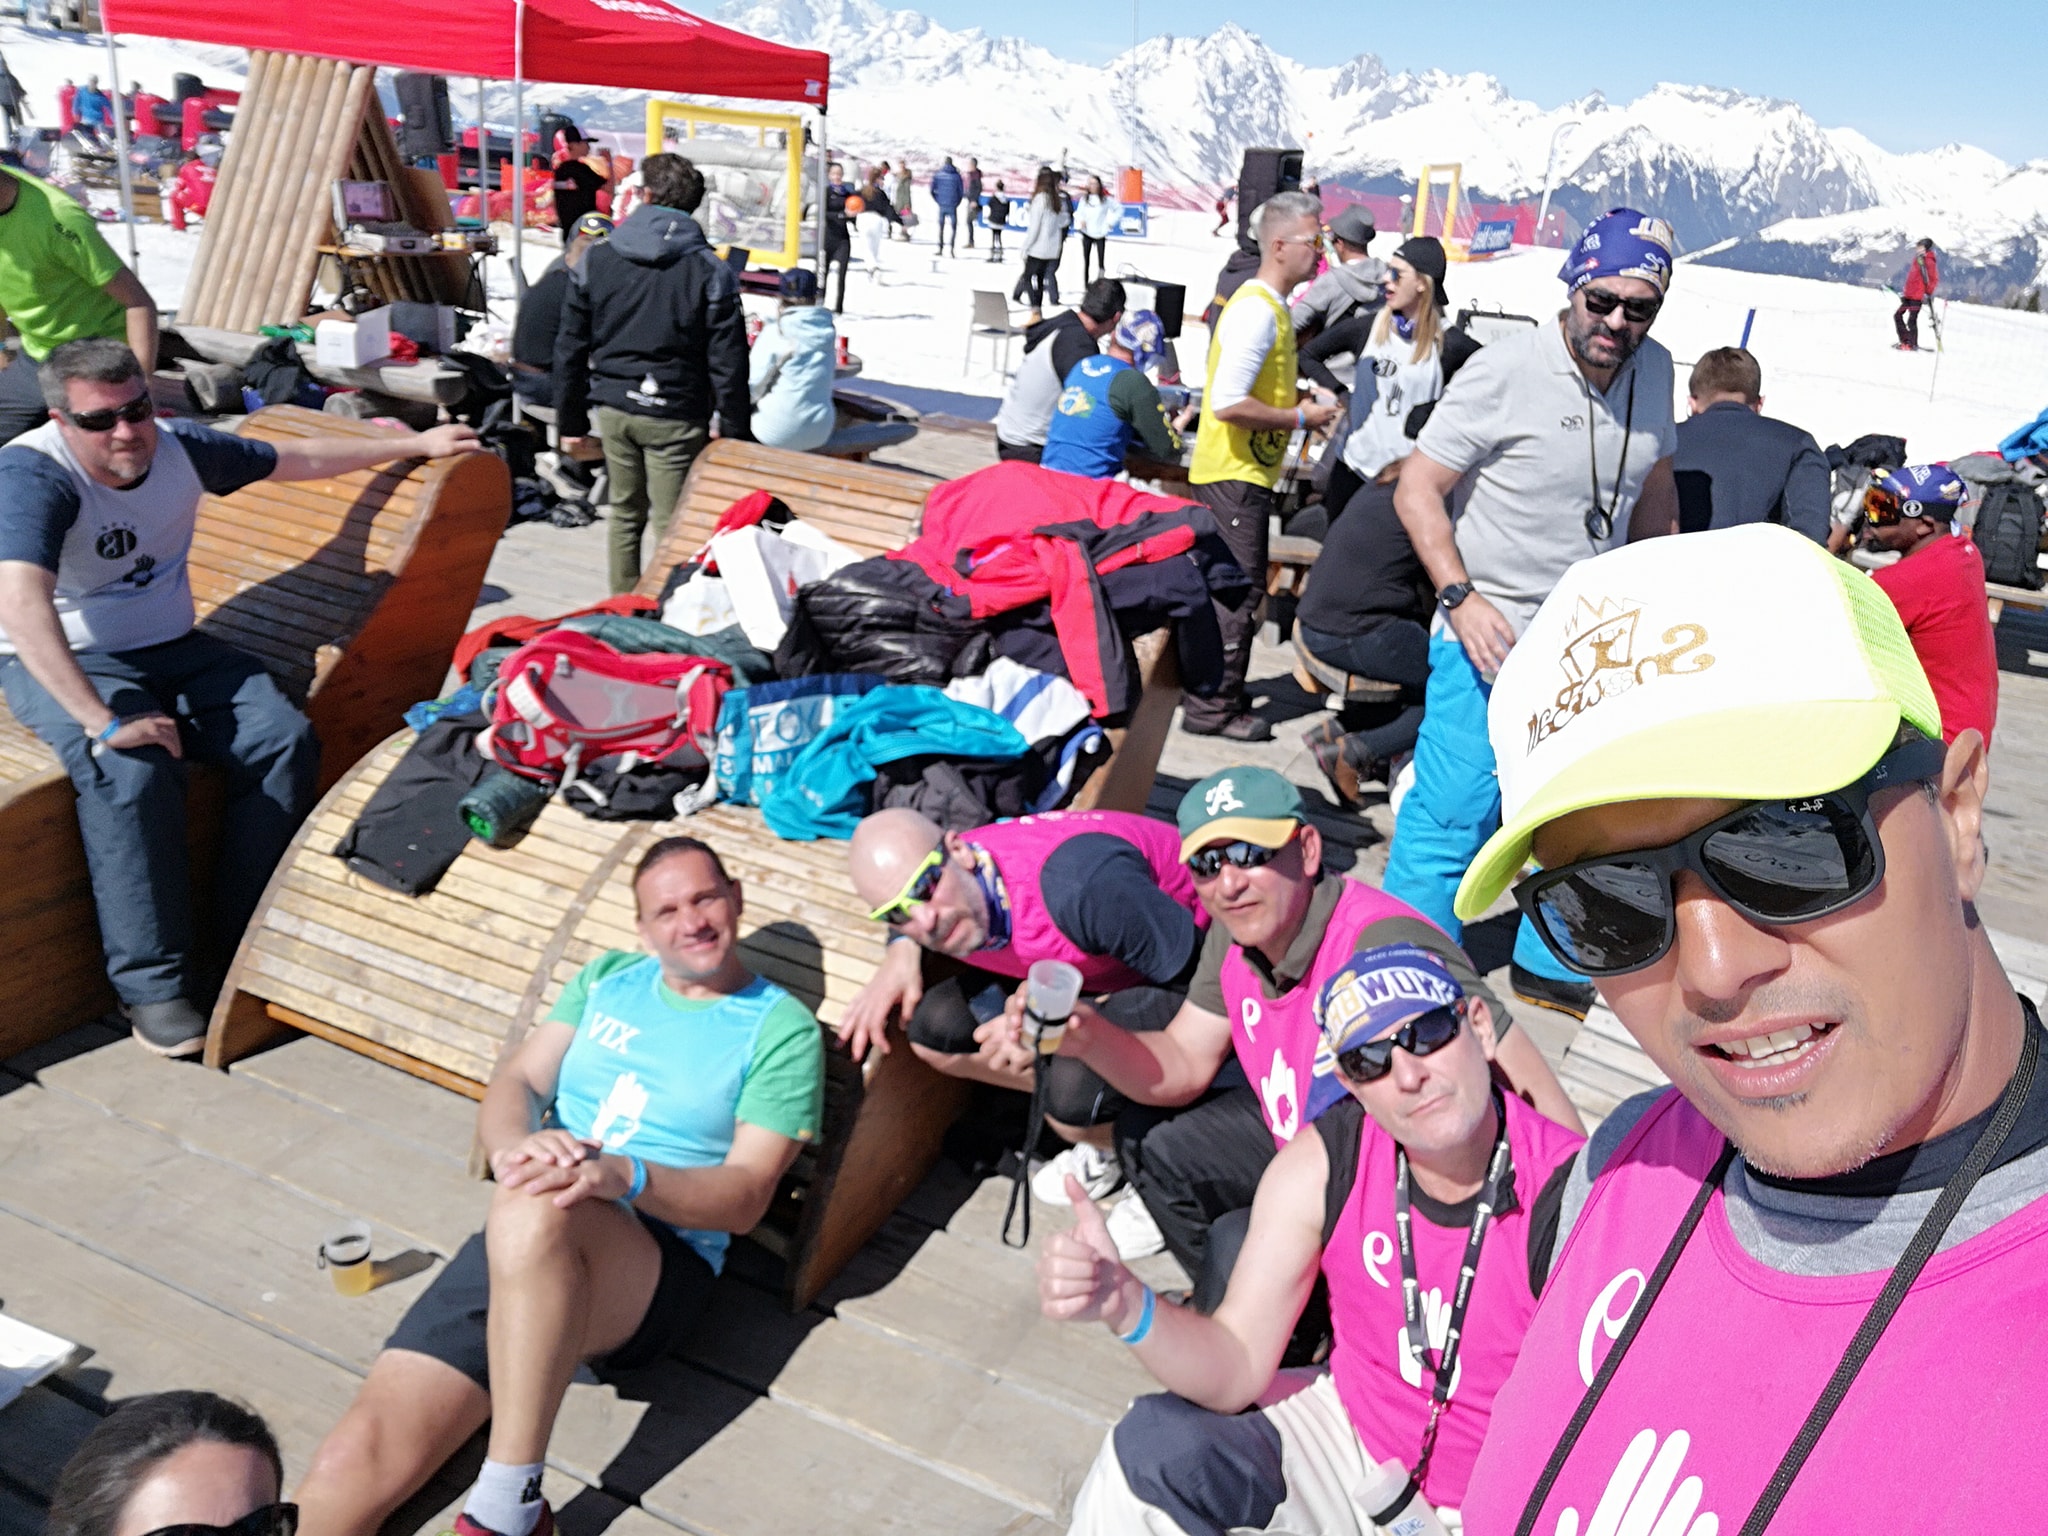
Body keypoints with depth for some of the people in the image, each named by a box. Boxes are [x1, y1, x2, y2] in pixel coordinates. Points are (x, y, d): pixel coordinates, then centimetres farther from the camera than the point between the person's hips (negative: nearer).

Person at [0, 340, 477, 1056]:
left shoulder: (179, 447, 0)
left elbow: (298, 458, 15)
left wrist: (416, 443, 21)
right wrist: (103, 720, -43)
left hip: (173, 649, 6)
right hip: (63, 666, -6)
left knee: (285, 740, -16)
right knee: (132, 770, -34)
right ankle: (151, 984, -22)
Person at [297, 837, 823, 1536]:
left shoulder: (782, 1027, 4)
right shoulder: (607, 978, 19)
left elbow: (746, 1194, -5)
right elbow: (514, 1083, 9)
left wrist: (623, 1174, -24)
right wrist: (515, 1142, -17)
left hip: (657, 1269, -4)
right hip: (513, 1246, 5)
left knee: (536, 1210, -38)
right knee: (353, 1462, -18)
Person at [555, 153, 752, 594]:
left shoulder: (597, 260, 3)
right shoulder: (710, 272, -7)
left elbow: (570, 349, 6)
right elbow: (728, 364, -9)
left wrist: (571, 421, 14)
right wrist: (735, 435, -1)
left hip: (613, 409, 4)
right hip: (676, 416, -4)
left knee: (625, 514, 19)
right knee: (670, 525, 2)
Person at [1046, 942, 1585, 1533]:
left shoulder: (1569, 1193, -25)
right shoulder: (1319, 1168, -13)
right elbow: (1239, 1372, -11)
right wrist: (1127, 1306, -29)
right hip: (1350, 1426, 3)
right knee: (1155, 1447, -17)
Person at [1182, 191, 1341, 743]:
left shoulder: (1272, 306, 14)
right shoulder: (1257, 309, -18)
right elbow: (1228, 403, -26)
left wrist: (1301, 399, 11)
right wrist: (1300, 417, -16)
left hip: (1245, 474, 10)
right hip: (1233, 474, -10)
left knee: (1235, 591, 16)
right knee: (1238, 593, -6)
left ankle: (1218, 696, 26)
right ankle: (1213, 708, 2)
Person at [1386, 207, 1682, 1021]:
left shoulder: (1653, 371, 4)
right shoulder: (1503, 372, -14)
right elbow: (1417, 489, -12)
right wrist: (1463, 598, -20)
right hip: (1492, 635, -6)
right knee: (1453, 813, -6)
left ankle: (1547, 965, 31)